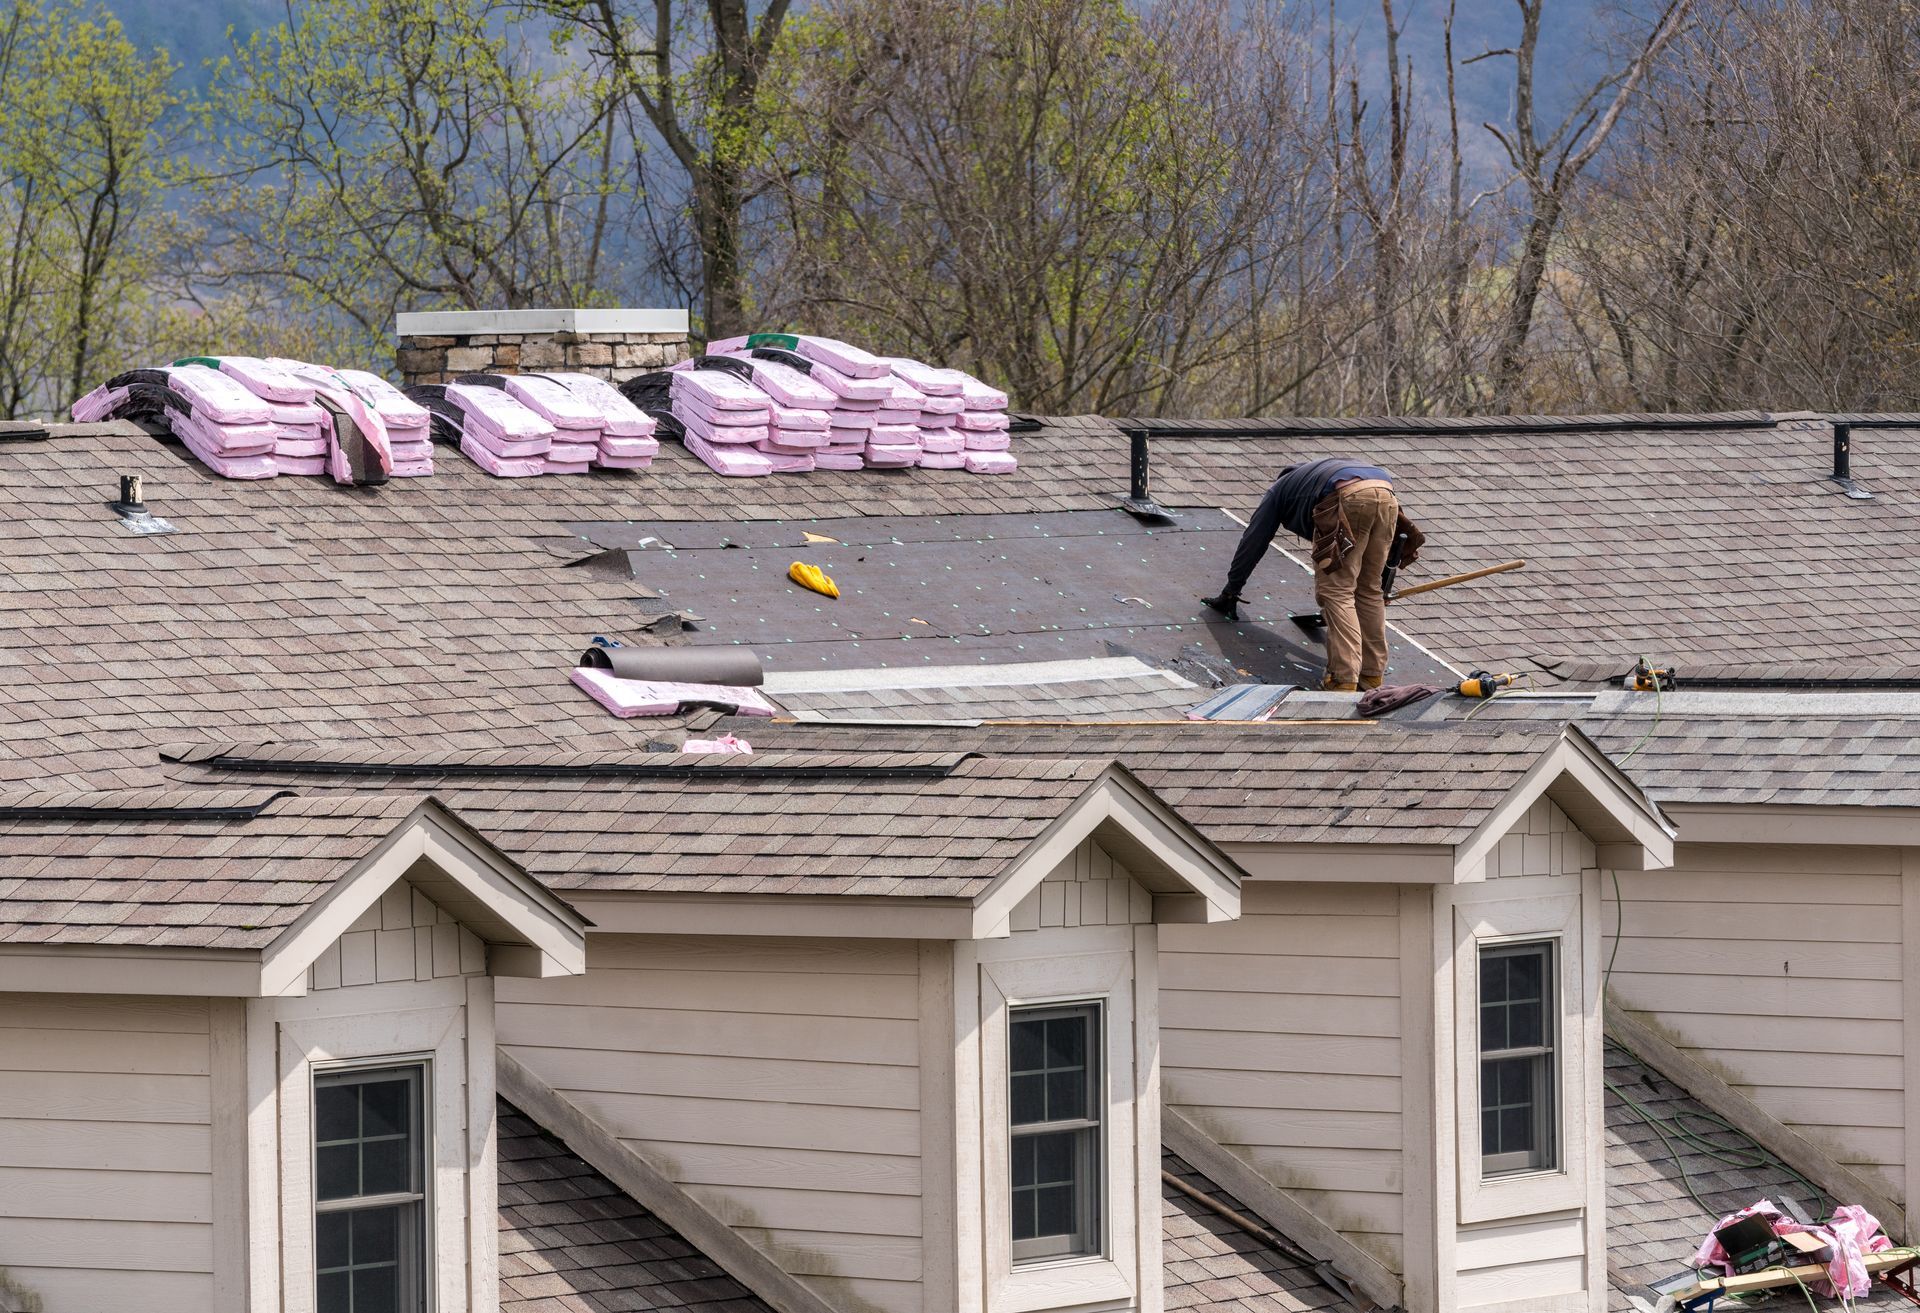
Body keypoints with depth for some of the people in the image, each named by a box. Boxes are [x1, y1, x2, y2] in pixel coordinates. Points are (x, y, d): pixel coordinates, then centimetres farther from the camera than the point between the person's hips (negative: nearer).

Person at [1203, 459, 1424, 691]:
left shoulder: (1280, 489, 33)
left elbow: (1253, 542, 32)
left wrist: (1230, 592, 40)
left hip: (1349, 498, -6)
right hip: (1387, 494, 6)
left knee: (1335, 591, -1)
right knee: (1369, 590, 16)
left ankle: (1345, 680, -11)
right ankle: (1372, 675, 16)